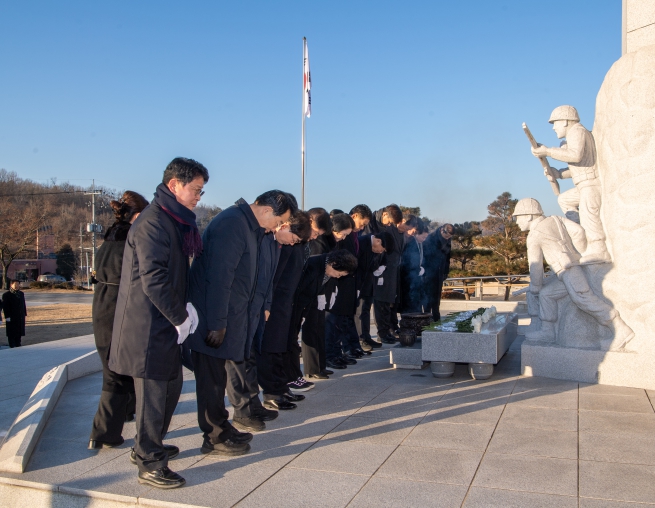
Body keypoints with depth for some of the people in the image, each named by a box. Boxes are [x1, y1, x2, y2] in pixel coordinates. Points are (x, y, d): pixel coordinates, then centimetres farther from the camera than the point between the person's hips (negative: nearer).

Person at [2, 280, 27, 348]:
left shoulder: (21, 294, 12)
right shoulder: (6, 295, -7)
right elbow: (5, 307, -11)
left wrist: (25, 314, 10)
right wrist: (7, 317, -16)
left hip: (20, 318, 5)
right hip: (11, 319, -5)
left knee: (19, 333, 11)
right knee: (11, 334, 0)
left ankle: (18, 345, 21)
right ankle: (12, 346, 6)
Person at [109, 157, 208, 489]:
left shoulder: (175, 221, 13)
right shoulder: (153, 223, -19)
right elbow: (153, 280, -24)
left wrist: (185, 307, 6)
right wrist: (180, 317, -15)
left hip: (164, 323, 10)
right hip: (147, 325, -10)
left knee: (171, 385, 20)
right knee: (153, 392, 0)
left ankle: (148, 446, 36)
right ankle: (150, 464, 14)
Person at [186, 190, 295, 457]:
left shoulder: (247, 226, 12)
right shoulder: (232, 224, -20)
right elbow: (218, 277, -25)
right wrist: (217, 324, -23)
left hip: (231, 318, 10)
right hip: (213, 319, -10)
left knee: (232, 370, 16)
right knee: (213, 378, 2)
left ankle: (224, 430, 29)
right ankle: (215, 438, 14)